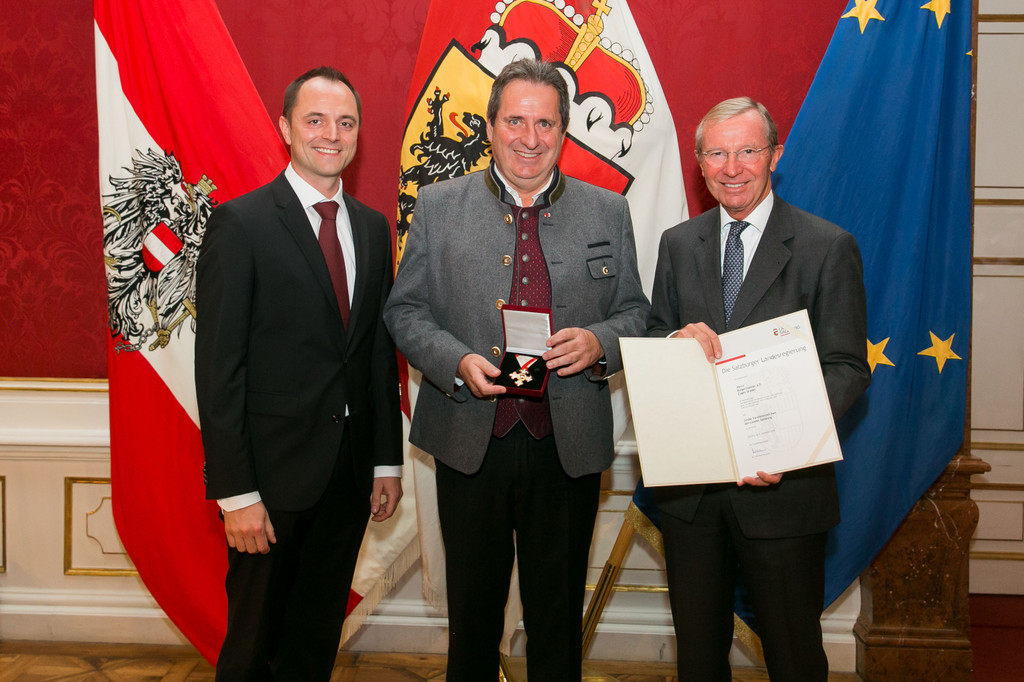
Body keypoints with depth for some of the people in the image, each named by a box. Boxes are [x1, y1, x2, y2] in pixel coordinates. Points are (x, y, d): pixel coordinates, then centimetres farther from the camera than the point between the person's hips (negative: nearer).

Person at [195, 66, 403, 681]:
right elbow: (219, 367, -13)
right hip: (274, 469, -5)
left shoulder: (372, 227, 9)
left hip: (351, 471, 5)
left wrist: (388, 459, 10)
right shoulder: (240, 224, -10)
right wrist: (235, 492, -16)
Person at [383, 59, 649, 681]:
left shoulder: (608, 213, 5)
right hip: (471, 442, 0)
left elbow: (634, 312, 9)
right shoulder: (439, 206, 3)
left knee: (558, 615, 14)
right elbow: (405, 310, 3)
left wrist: (599, 342, -13)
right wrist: (456, 361, -15)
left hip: (569, 446, 1)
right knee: (473, 611, 14)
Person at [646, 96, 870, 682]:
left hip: (783, 486, -3)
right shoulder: (678, 244, 7)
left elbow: (848, 368, -9)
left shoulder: (829, 247, -6)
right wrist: (680, 338, -14)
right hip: (690, 489, 4)